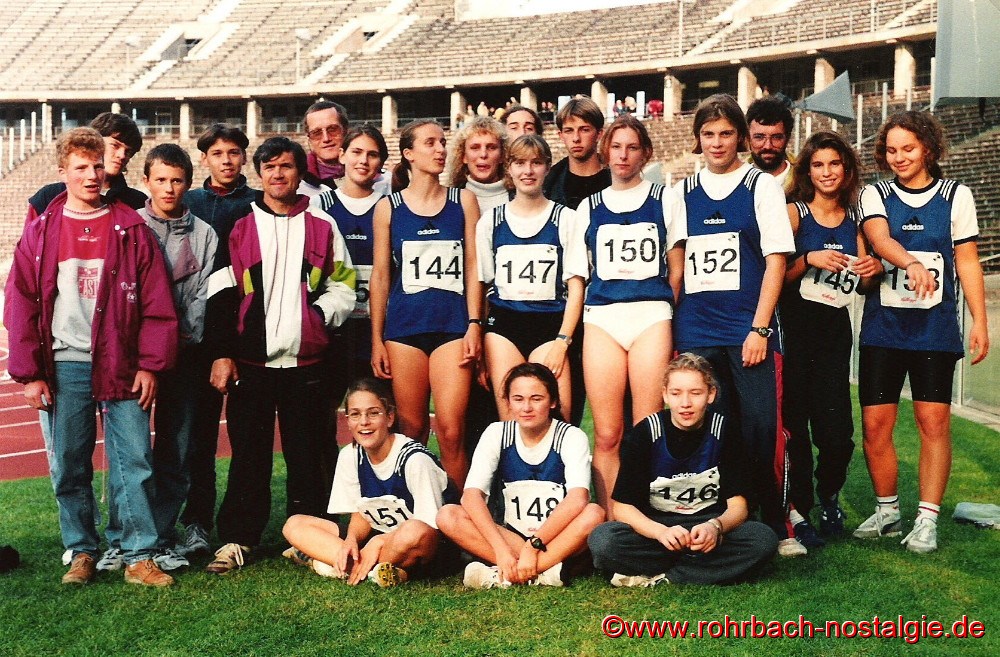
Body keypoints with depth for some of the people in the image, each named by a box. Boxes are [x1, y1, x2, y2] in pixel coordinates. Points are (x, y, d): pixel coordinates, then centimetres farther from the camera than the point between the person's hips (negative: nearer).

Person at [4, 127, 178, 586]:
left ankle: (140, 557, 6)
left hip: (120, 365, -1)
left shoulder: (131, 229, 3)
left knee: (134, 462, -2)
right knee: (68, 467, 7)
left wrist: (150, 365, -5)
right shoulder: (41, 231, 6)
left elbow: (156, 303, 1)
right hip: (64, 367, 1)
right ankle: (81, 553, 21)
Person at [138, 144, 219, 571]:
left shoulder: (204, 235, 9)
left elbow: (204, 295, 3)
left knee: (177, 454, 2)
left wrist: (181, 338, -10)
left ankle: (160, 540, 11)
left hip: (184, 353, 1)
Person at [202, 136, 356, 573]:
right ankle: (236, 538, 11)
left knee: (305, 454, 5)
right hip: (250, 361, 0)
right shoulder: (239, 227, 7)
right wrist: (222, 353, -3)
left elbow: (342, 288, 12)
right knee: (248, 454, 3)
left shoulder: (322, 227, 9)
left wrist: (320, 315, -7)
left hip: (306, 361, 1)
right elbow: (220, 295, 4)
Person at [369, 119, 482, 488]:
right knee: (411, 430, 4)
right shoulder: (388, 208, 6)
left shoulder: (464, 201, 8)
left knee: (450, 430, -9)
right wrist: (377, 340, 4)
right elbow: (380, 275, 7)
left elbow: (472, 267, 6)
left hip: (452, 324, 0)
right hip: (403, 325, 1)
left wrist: (474, 325, -2)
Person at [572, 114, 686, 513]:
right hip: (601, 319, 2)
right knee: (607, 436, -2)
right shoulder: (590, 207, 15)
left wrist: (663, 310, 6)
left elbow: (677, 268, 11)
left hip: (651, 318, -1)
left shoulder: (665, 200, 10)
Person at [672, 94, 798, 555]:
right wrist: (669, 328, 6)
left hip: (749, 331, -2)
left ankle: (776, 527, 9)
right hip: (695, 332, 3)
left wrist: (759, 329, -9)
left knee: (761, 429, -6)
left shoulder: (762, 186, 5)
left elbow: (776, 261, -1)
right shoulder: (682, 192, 12)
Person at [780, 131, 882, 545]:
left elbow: (863, 287, 16)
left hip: (835, 329, 3)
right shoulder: (794, 213, -1)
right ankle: (797, 511, 10)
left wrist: (874, 271, -5)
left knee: (836, 429, -2)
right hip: (794, 326, -3)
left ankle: (828, 496, 26)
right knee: (794, 424, -4)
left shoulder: (854, 219, 11)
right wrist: (810, 259, -21)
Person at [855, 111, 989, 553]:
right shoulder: (876, 195, 7)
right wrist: (912, 263, -34)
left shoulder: (956, 196, 6)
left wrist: (980, 321, -1)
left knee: (934, 422, -4)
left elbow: (967, 262, 5)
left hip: (935, 326, -1)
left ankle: (927, 520, 4)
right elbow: (879, 239, -14)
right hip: (883, 325, 1)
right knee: (875, 425, 1)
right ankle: (887, 512, 17)